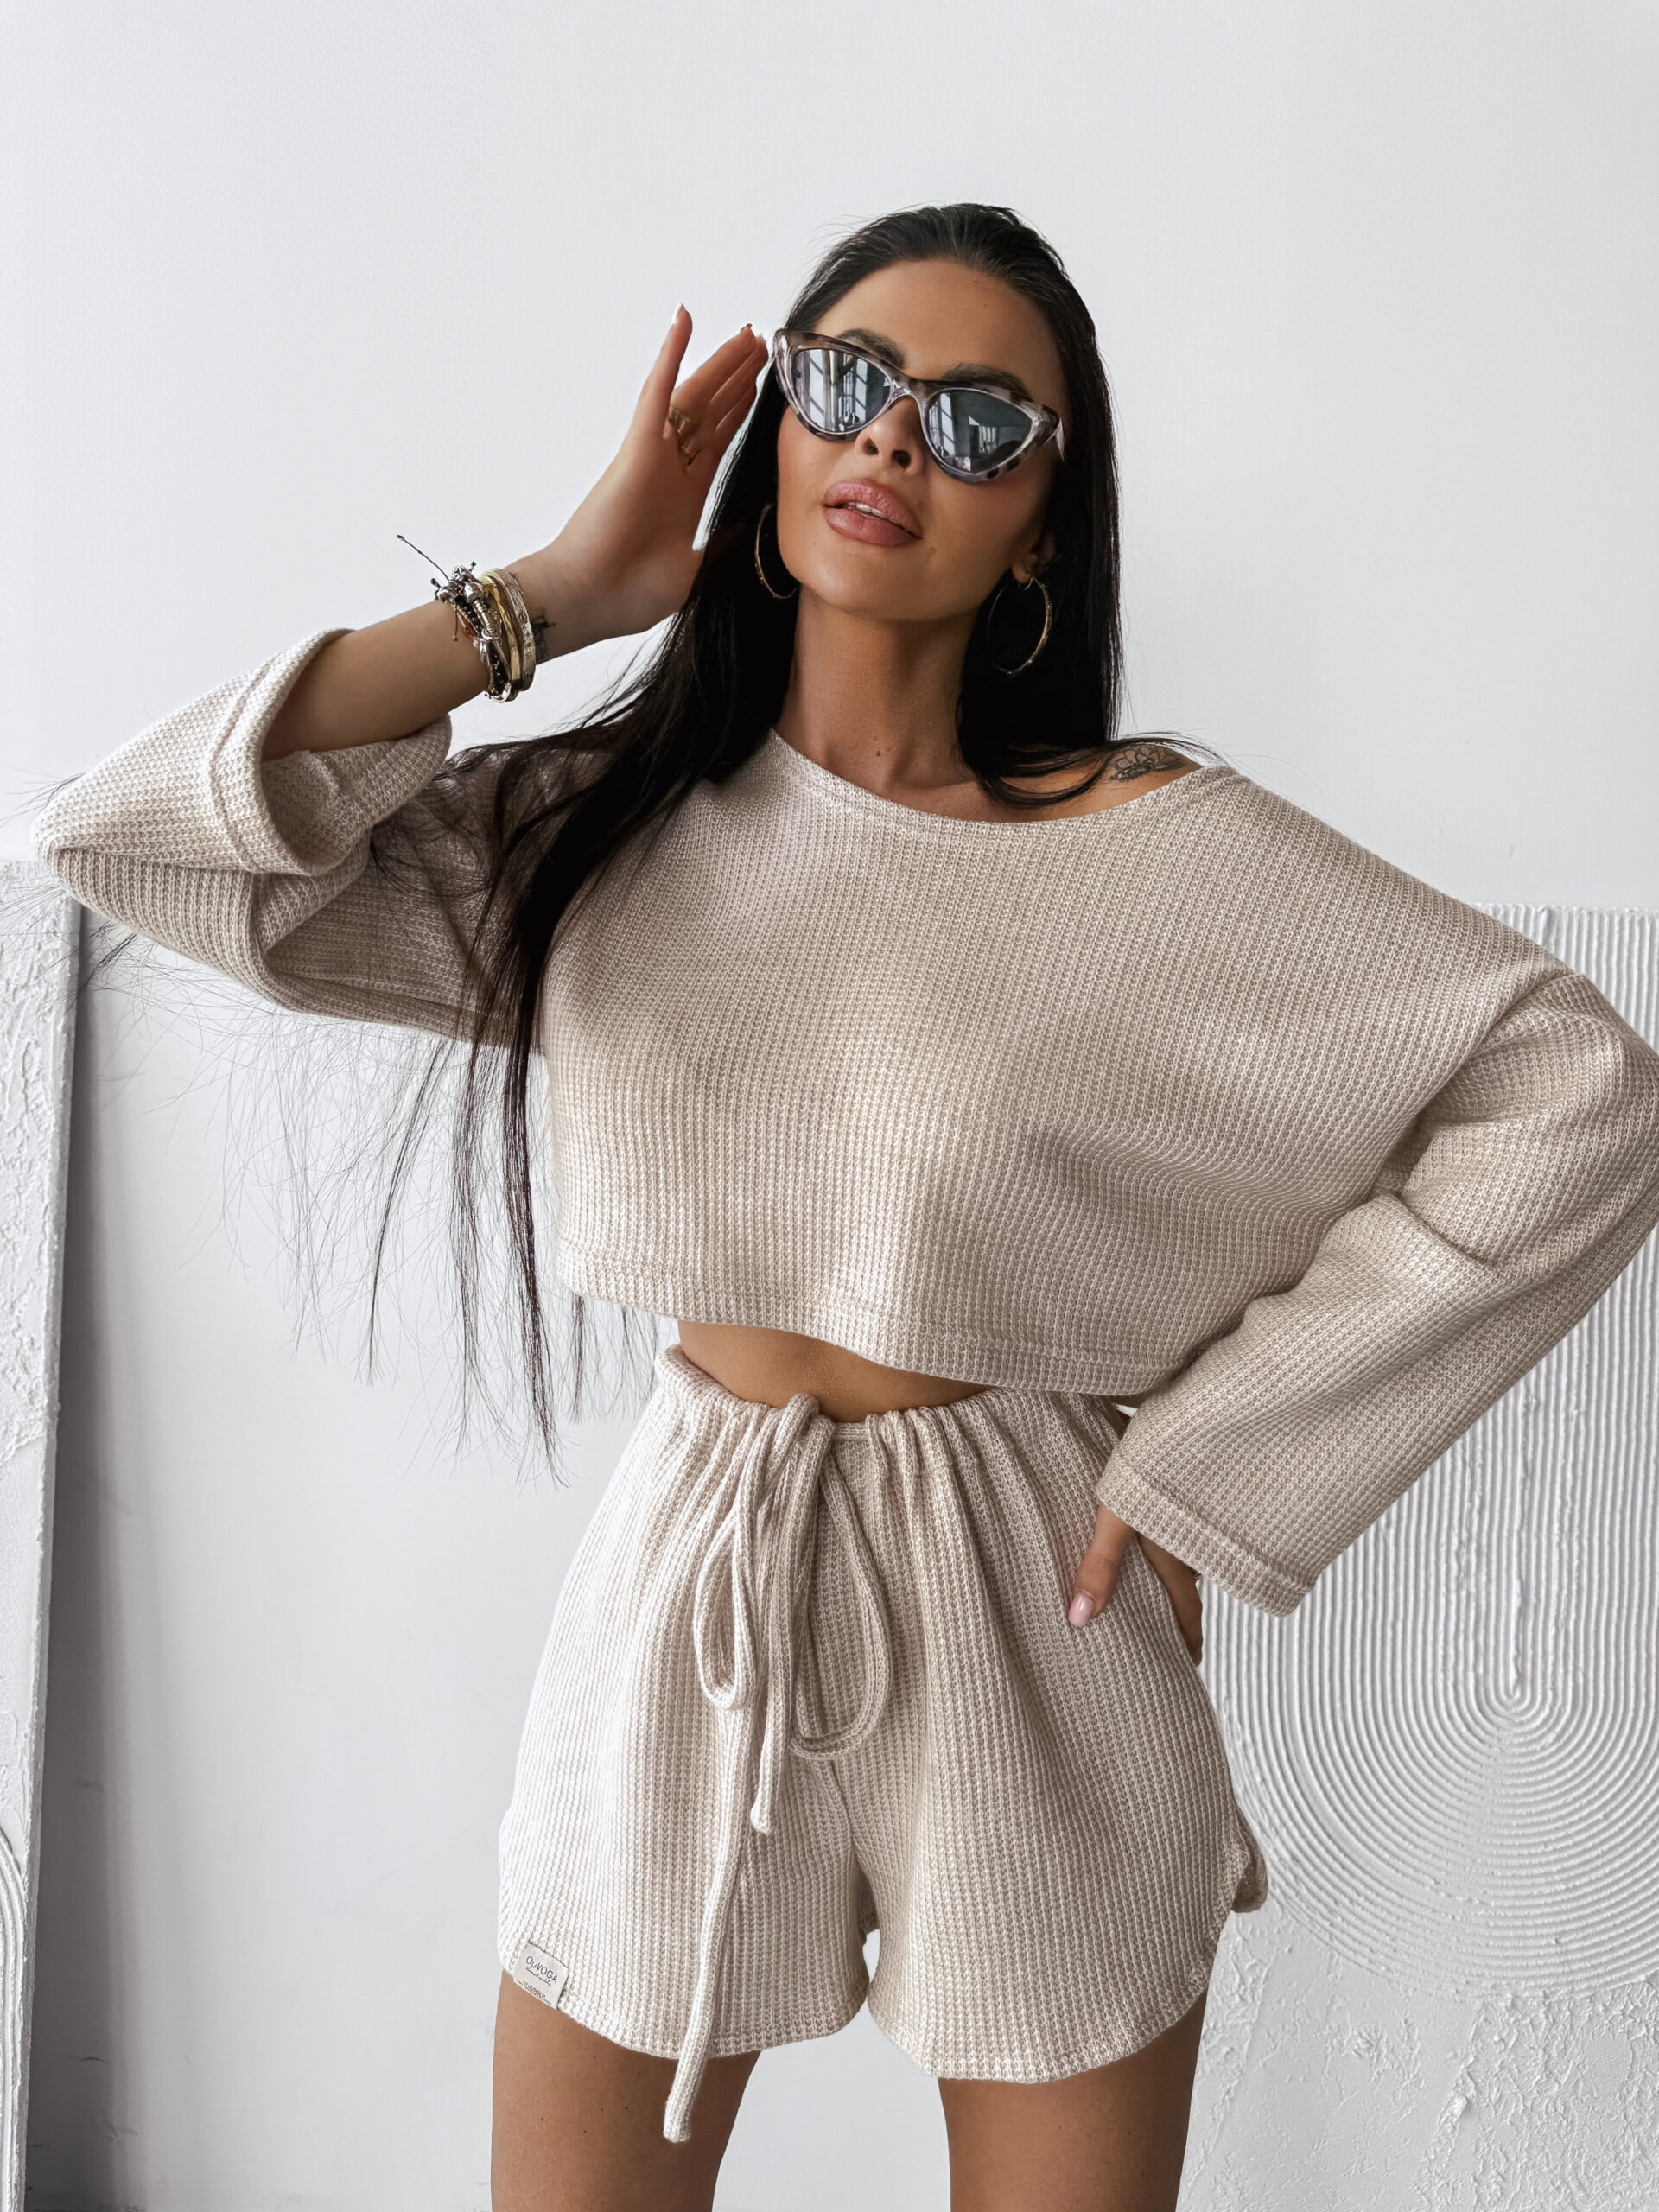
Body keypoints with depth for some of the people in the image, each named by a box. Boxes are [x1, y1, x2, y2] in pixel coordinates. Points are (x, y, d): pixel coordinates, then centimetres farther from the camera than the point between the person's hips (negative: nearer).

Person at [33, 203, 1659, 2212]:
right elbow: (132, 834, -10)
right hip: (682, 1602, 3)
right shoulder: (602, 825, -1)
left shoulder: (1160, 853, -9)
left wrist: (1213, 1461, -12)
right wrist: (549, 598, -10)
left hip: (1021, 1617, -2)